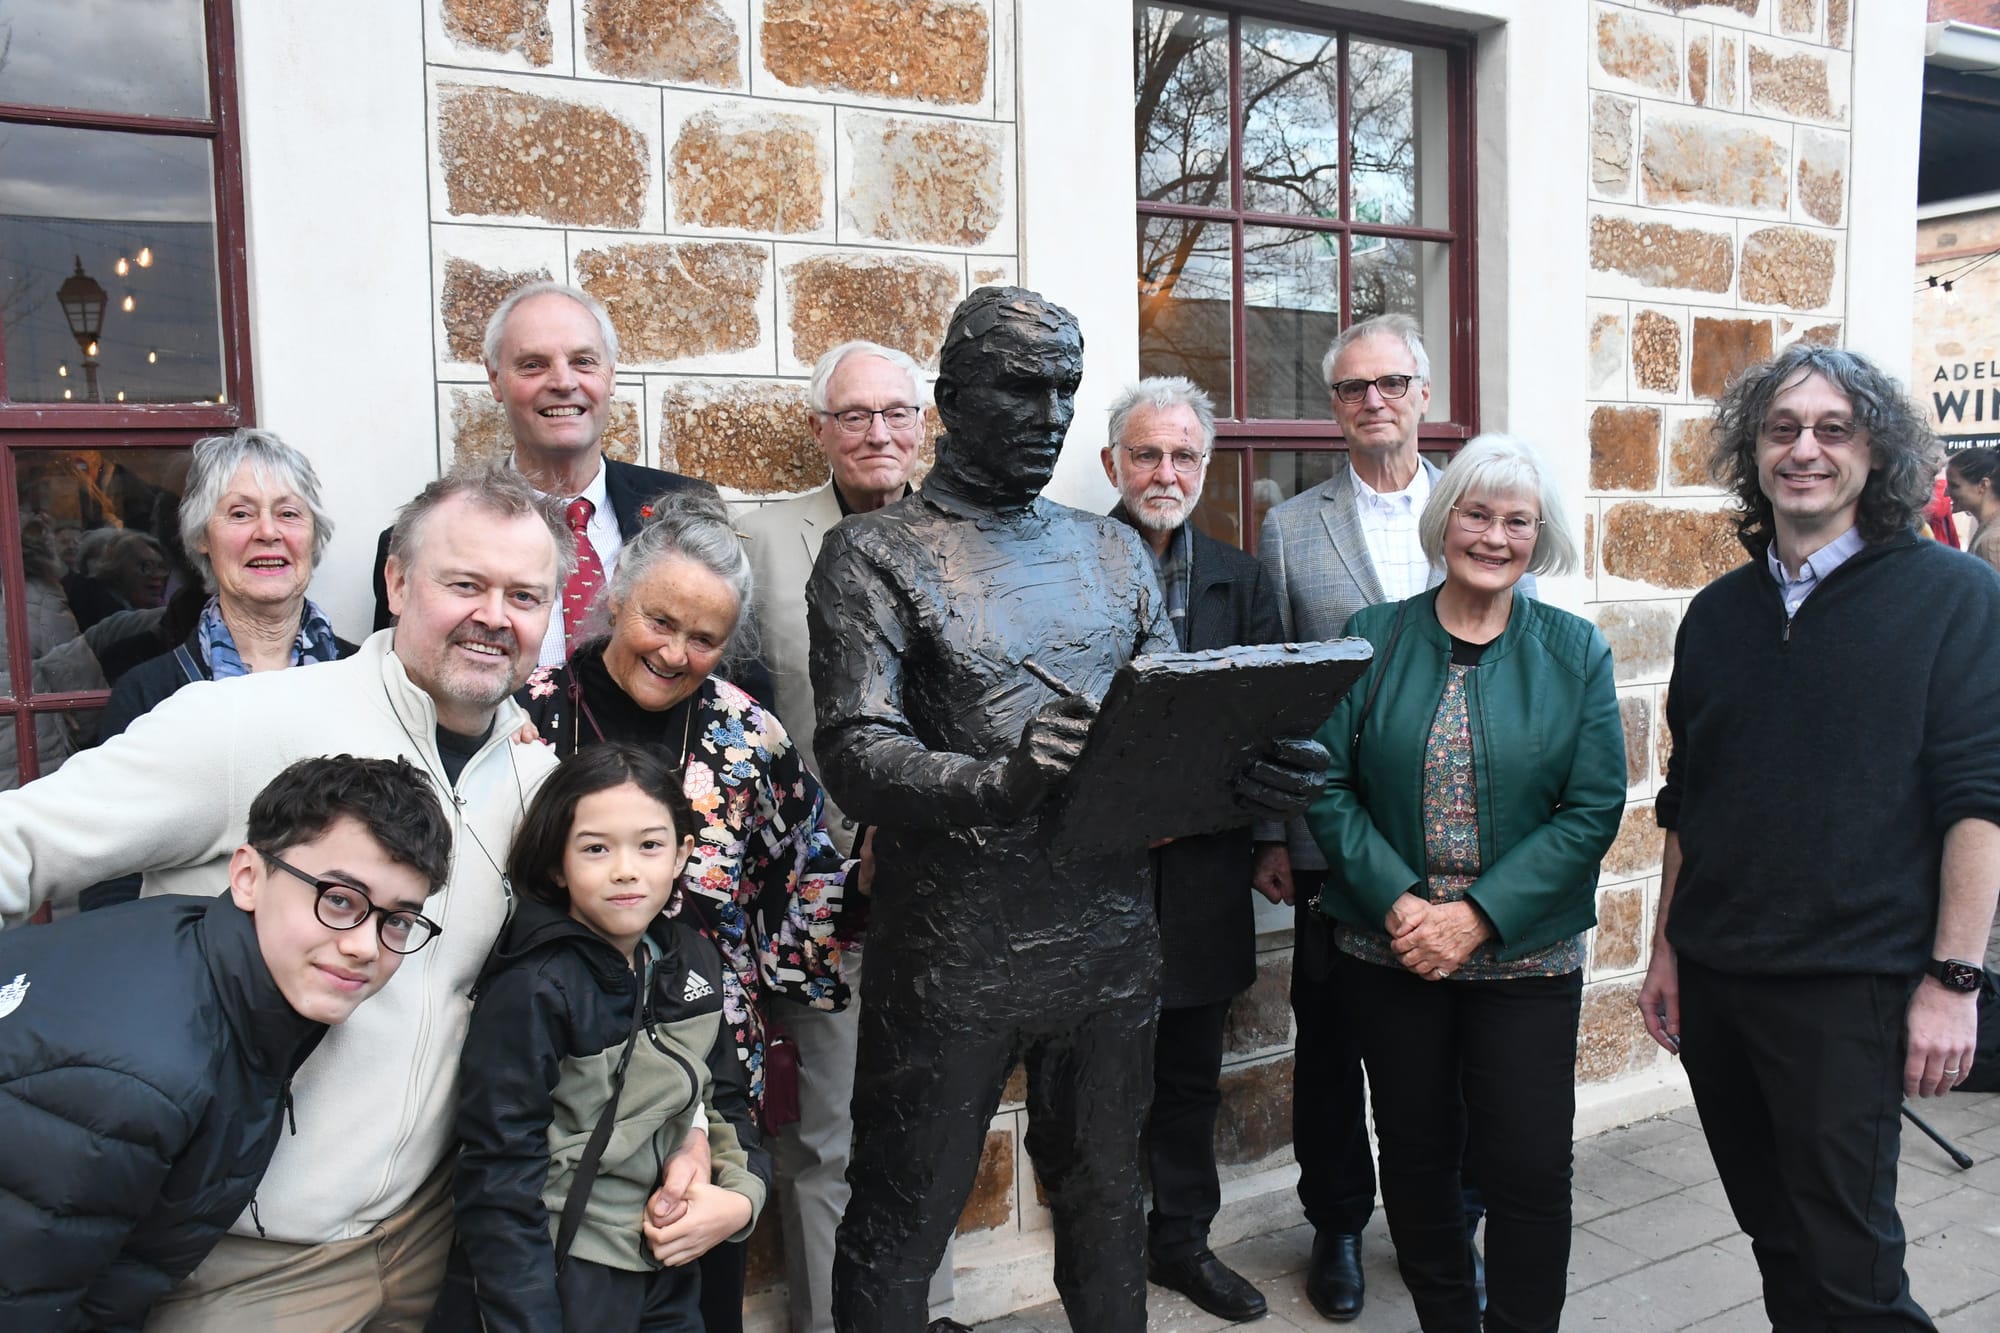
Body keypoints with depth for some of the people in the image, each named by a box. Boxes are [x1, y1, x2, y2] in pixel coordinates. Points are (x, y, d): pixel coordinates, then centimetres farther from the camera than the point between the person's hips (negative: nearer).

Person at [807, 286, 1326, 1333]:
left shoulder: (1113, 553, 11)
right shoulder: (875, 557, -6)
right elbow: (856, 757, -17)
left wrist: (1248, 773, -14)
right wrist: (1000, 783, -35)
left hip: (1110, 949, 5)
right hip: (952, 960, -4)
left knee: (1104, 1205, 22)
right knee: (899, 1228, 9)